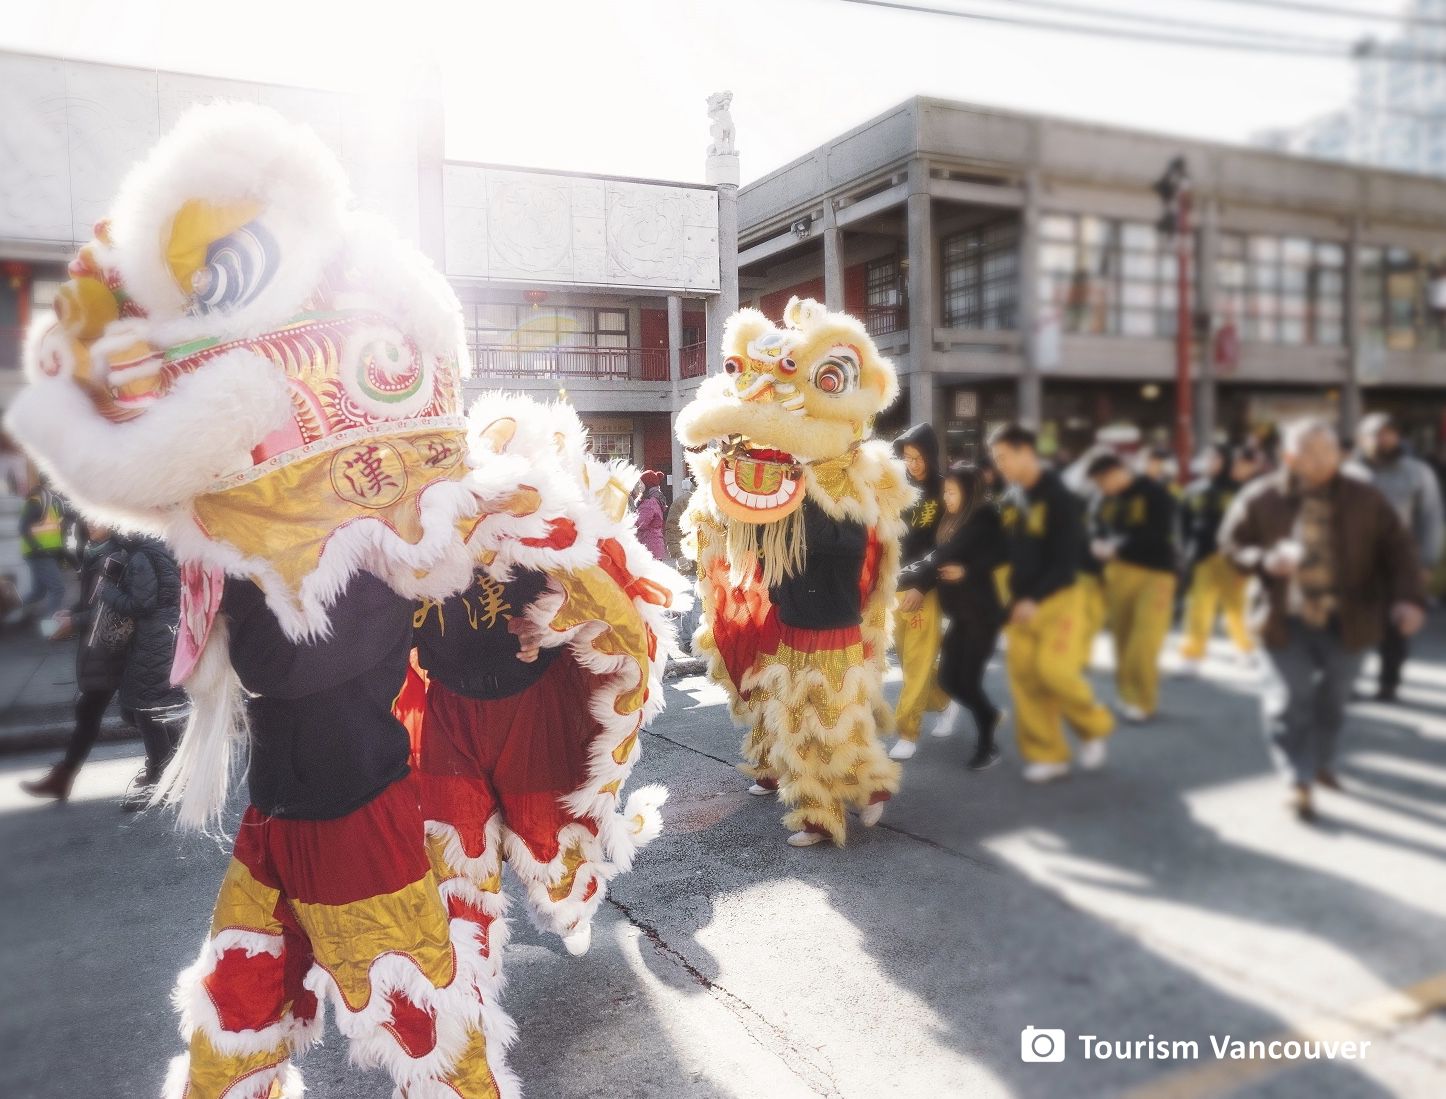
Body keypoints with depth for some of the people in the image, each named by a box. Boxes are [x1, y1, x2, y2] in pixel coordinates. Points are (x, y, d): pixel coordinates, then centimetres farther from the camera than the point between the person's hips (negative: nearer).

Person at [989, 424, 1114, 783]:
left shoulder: (1060, 498, -11)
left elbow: (1067, 558, -16)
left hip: (1058, 597, -6)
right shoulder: (1010, 502, 8)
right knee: (1022, 674, 1)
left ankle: (1094, 727, 14)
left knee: (1053, 668, -14)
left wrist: (1035, 599, -22)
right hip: (1021, 601, 6)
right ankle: (1047, 754, 11)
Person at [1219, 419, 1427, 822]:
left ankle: (1323, 764, 42)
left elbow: (1397, 549, -5)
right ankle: (1301, 783, 14)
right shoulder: (1259, 498, -10)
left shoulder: (1364, 498, -6)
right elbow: (1231, 542, 0)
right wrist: (1265, 560, -21)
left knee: (1333, 699, 18)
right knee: (1295, 700, 1)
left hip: (1345, 621, 2)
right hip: (1287, 620, -2)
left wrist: (1407, 598, -20)